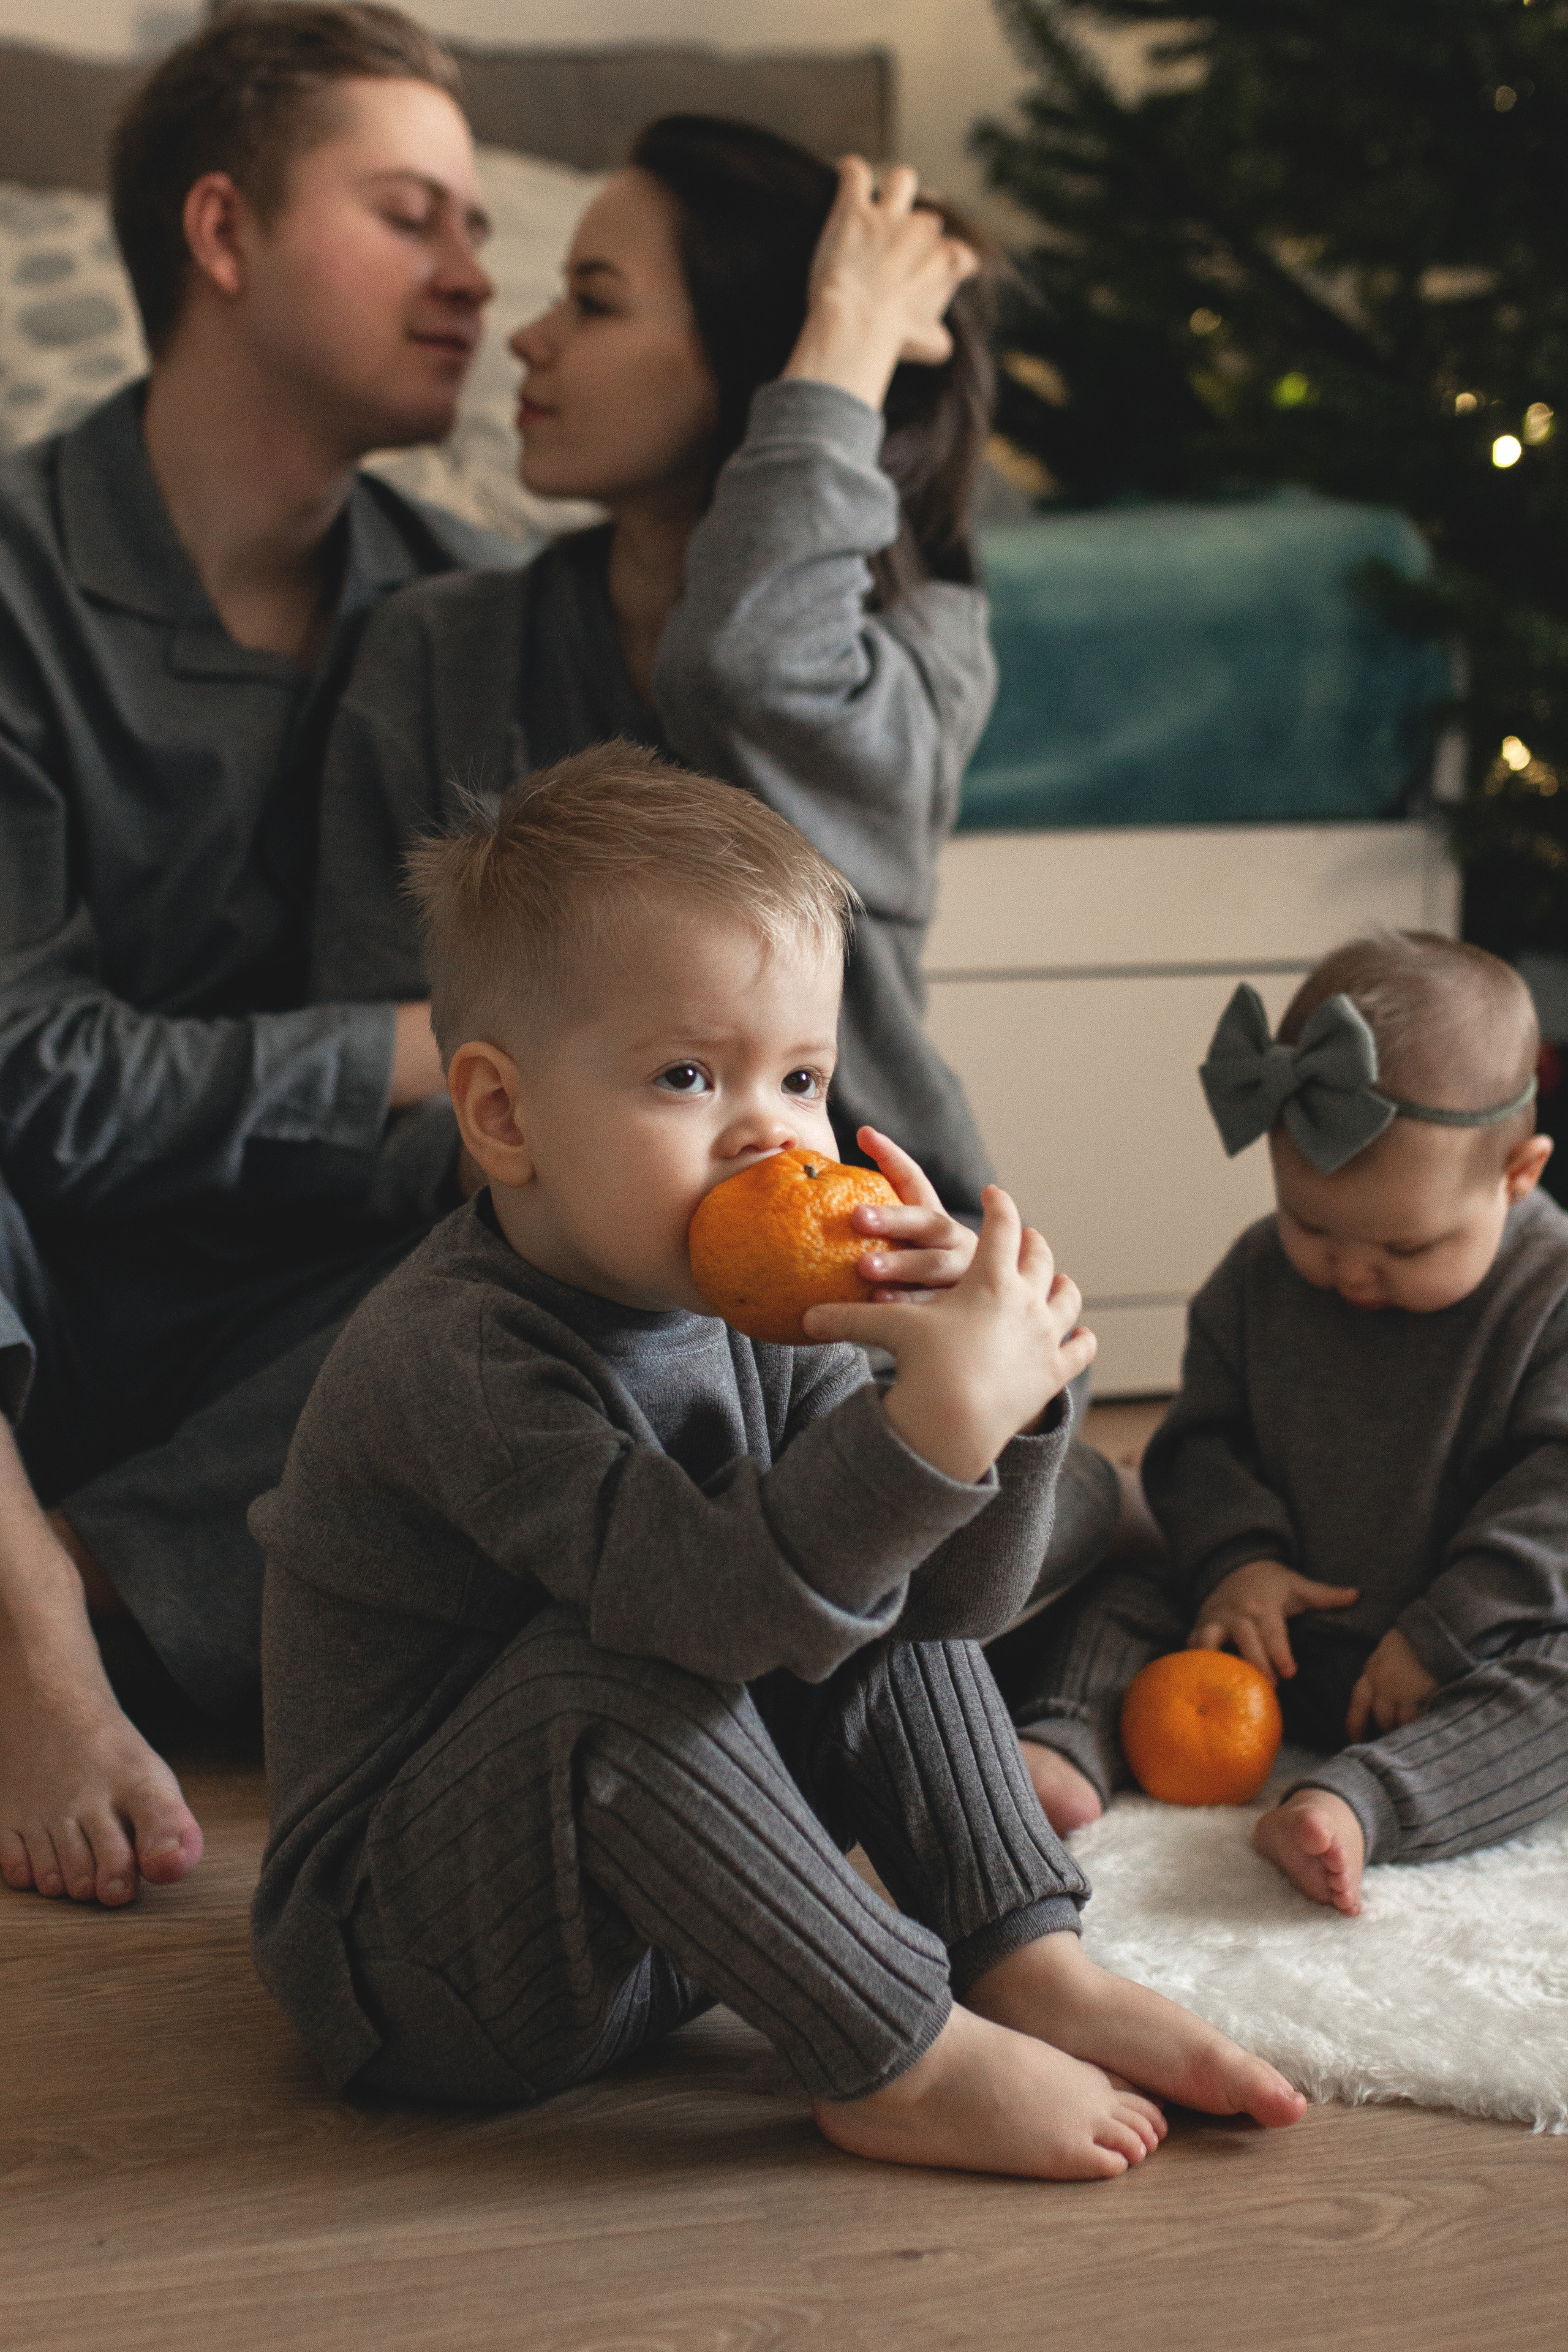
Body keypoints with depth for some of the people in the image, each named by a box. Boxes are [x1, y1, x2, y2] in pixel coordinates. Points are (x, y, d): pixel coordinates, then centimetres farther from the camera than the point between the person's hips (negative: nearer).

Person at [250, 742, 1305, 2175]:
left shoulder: (758, 1325, -1)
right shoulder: (455, 1358, -27)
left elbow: (960, 1599, -4)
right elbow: (716, 1599, -39)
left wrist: (1008, 1384, -22)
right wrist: (944, 1411, -44)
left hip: (654, 1922, 8)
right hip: (417, 1979, -8)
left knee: (897, 1606, 2)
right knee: (611, 1666, -33)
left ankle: (1029, 1966, -3)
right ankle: (904, 2065, -21)